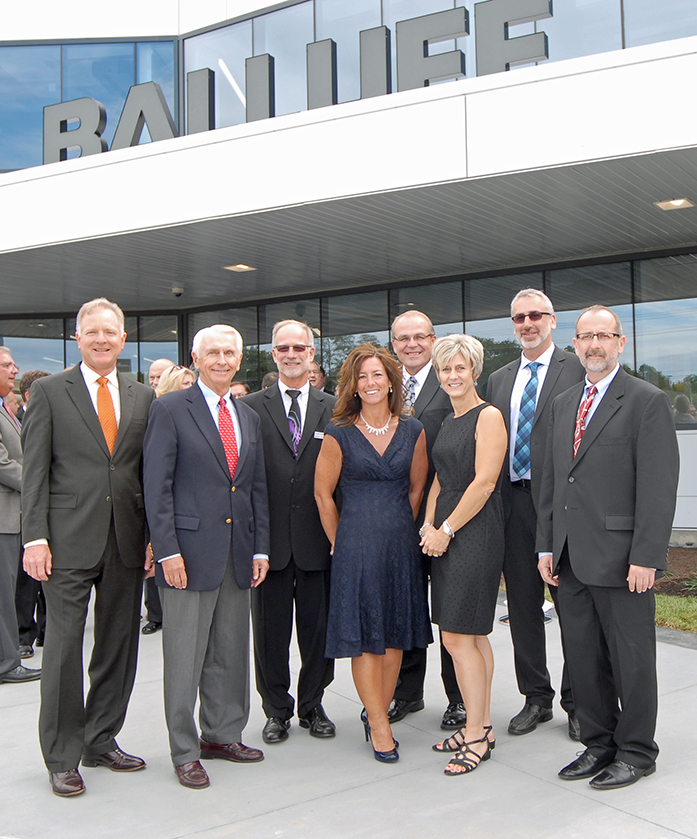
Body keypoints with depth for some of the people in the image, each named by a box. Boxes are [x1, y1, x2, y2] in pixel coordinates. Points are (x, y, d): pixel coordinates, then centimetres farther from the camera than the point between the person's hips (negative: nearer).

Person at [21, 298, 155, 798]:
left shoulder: (143, 397, 11)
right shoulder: (49, 391, 2)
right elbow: (35, 470, -2)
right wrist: (35, 537, -9)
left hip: (127, 544, 4)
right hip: (70, 541, -3)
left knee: (119, 647, 11)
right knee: (64, 648, 1)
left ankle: (102, 741, 28)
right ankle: (63, 757, 16)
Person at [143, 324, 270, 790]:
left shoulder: (249, 417, 14)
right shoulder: (170, 409, -4)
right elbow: (157, 485, -9)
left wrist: (260, 548, 9)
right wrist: (168, 550, -15)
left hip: (238, 552, 6)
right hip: (190, 550, -6)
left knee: (231, 651, 13)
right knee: (185, 655, 3)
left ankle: (222, 734, 30)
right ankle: (185, 751, 17)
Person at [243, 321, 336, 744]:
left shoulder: (333, 409, 7)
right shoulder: (251, 407, 4)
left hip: (318, 539, 1)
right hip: (270, 538, -1)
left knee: (318, 629, 10)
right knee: (271, 630, 9)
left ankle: (312, 705, 28)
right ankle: (277, 710, 25)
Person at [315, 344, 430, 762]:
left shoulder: (413, 431, 4)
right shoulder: (339, 435, -4)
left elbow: (416, 488, 13)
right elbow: (323, 494, 2)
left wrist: (399, 528, 12)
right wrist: (342, 542, 5)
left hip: (401, 543, 3)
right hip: (355, 546, -3)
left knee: (395, 633, 9)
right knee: (364, 636, 1)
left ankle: (378, 714, 25)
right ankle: (379, 725, 13)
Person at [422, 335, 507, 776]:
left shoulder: (489, 416, -9)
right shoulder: (449, 421, 17)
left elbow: (484, 482, -16)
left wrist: (446, 530, -13)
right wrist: (429, 526, 4)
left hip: (475, 533, -8)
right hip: (447, 534, 8)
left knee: (458, 637, -6)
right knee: (472, 635, 13)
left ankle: (475, 738, 5)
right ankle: (482, 725, 23)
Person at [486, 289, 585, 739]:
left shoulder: (578, 368, 0)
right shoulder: (498, 380, 16)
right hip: (514, 501, 5)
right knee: (523, 604, 11)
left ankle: (577, 702, 19)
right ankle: (536, 697, 25)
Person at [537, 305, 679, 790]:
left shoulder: (647, 401, -6)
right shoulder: (564, 404, 15)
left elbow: (659, 486, -12)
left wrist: (646, 557, -17)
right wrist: (547, 545, 12)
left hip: (621, 557, -6)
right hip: (572, 558, 6)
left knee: (631, 659, 6)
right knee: (584, 657, 14)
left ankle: (636, 752, 23)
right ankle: (599, 744, 30)